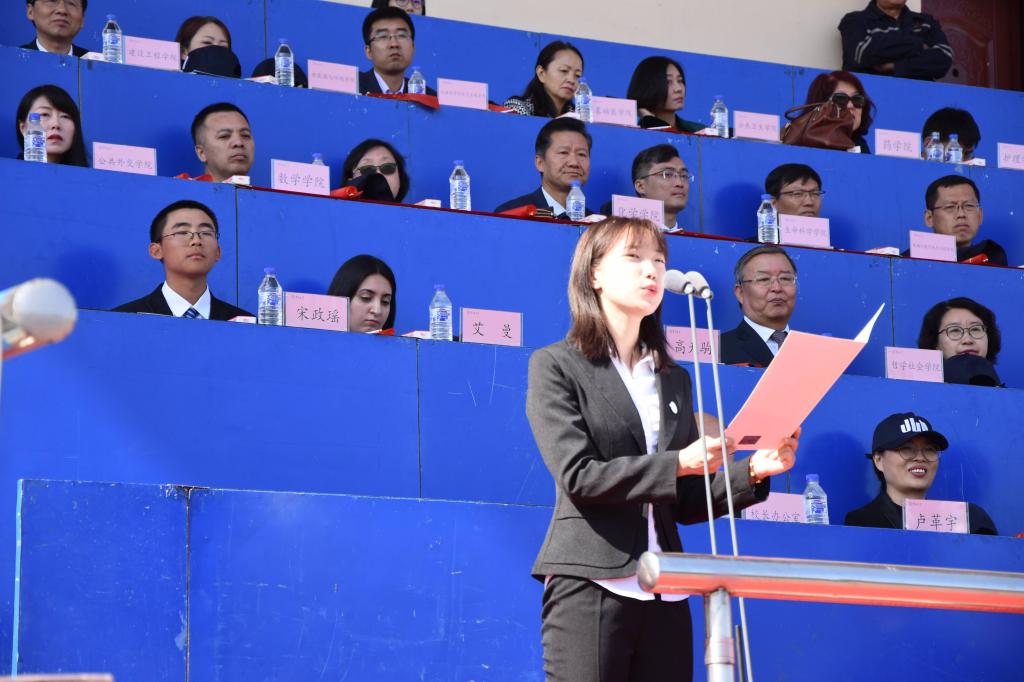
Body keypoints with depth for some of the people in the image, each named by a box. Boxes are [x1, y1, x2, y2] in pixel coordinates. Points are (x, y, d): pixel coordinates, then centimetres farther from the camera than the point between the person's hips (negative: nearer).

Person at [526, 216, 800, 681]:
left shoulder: (674, 380, 19)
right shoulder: (556, 366, 3)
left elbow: (686, 504, 16)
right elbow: (577, 475, -10)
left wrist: (752, 473, 0)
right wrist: (678, 464, -15)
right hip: (590, 585, -5)